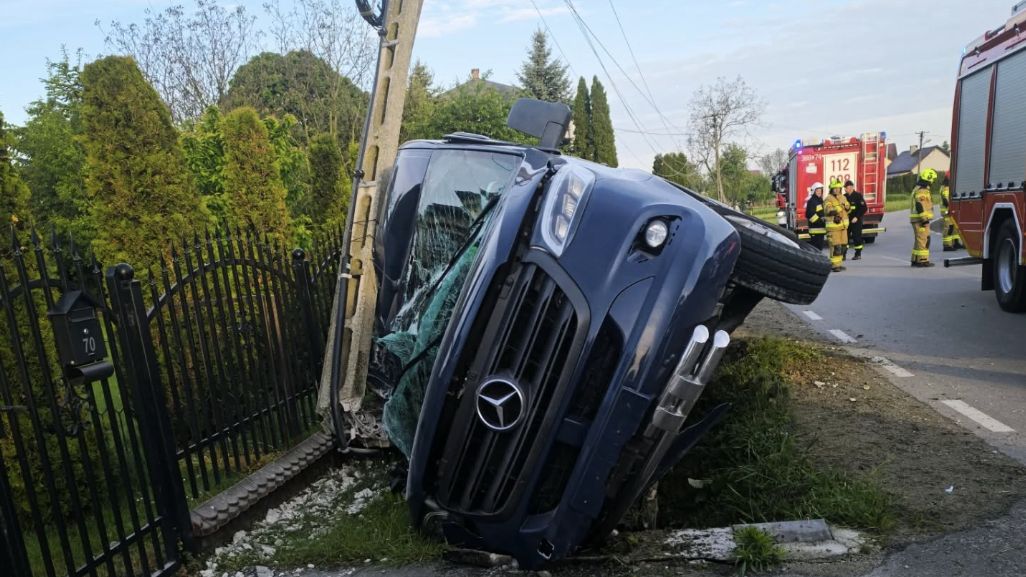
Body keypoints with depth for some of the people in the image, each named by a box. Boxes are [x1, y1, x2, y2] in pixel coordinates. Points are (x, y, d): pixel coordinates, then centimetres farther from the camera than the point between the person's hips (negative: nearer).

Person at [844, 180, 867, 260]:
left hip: (856, 220, -5)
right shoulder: (844, 197, 9)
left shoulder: (858, 196, -7)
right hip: (847, 220, 5)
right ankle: (843, 254, 3)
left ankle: (858, 254, 11)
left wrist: (857, 217, -16)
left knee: (857, 237, 1)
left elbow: (864, 208, -11)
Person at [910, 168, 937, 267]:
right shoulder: (922, 190, -14)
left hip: (918, 219, 11)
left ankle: (916, 260, 17)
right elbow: (920, 206, -22)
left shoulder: (919, 189, 19)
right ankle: (922, 260, -10)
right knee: (924, 239, -9)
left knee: (919, 240, 14)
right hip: (921, 219, -11)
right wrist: (925, 219, -23)